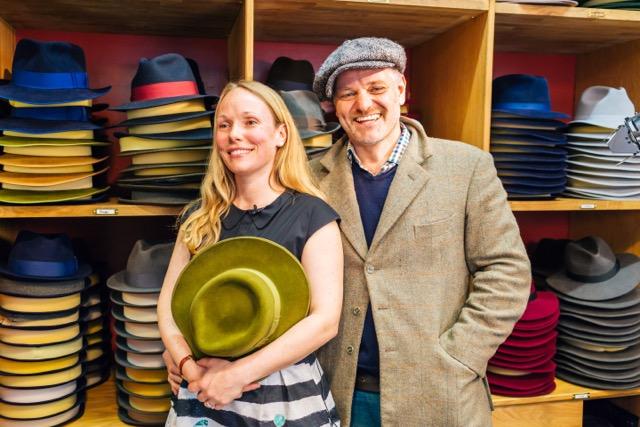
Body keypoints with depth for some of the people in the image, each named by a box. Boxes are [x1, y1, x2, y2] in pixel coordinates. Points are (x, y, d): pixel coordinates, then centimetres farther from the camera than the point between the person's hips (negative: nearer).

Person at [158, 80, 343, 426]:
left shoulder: (311, 215, -10)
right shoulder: (199, 217, 3)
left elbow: (324, 319, -16)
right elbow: (169, 302, 4)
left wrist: (238, 374, -19)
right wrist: (189, 365, -14)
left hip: (286, 397, -3)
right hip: (204, 393, 4)